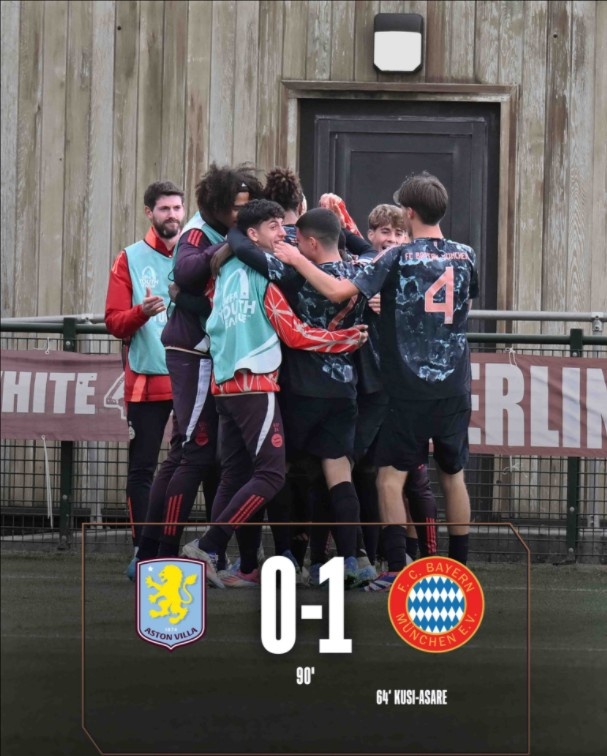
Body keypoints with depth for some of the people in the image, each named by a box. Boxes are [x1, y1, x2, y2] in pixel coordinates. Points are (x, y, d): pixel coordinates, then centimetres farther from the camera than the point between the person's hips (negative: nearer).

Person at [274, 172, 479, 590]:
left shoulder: (399, 258, -9)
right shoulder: (465, 256, 3)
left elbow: (339, 291, -17)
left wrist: (297, 259, -5)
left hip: (410, 387, -4)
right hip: (455, 389, 4)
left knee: (391, 475, 1)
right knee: (453, 475, 13)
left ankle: (397, 568, -7)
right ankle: (460, 567, 17)